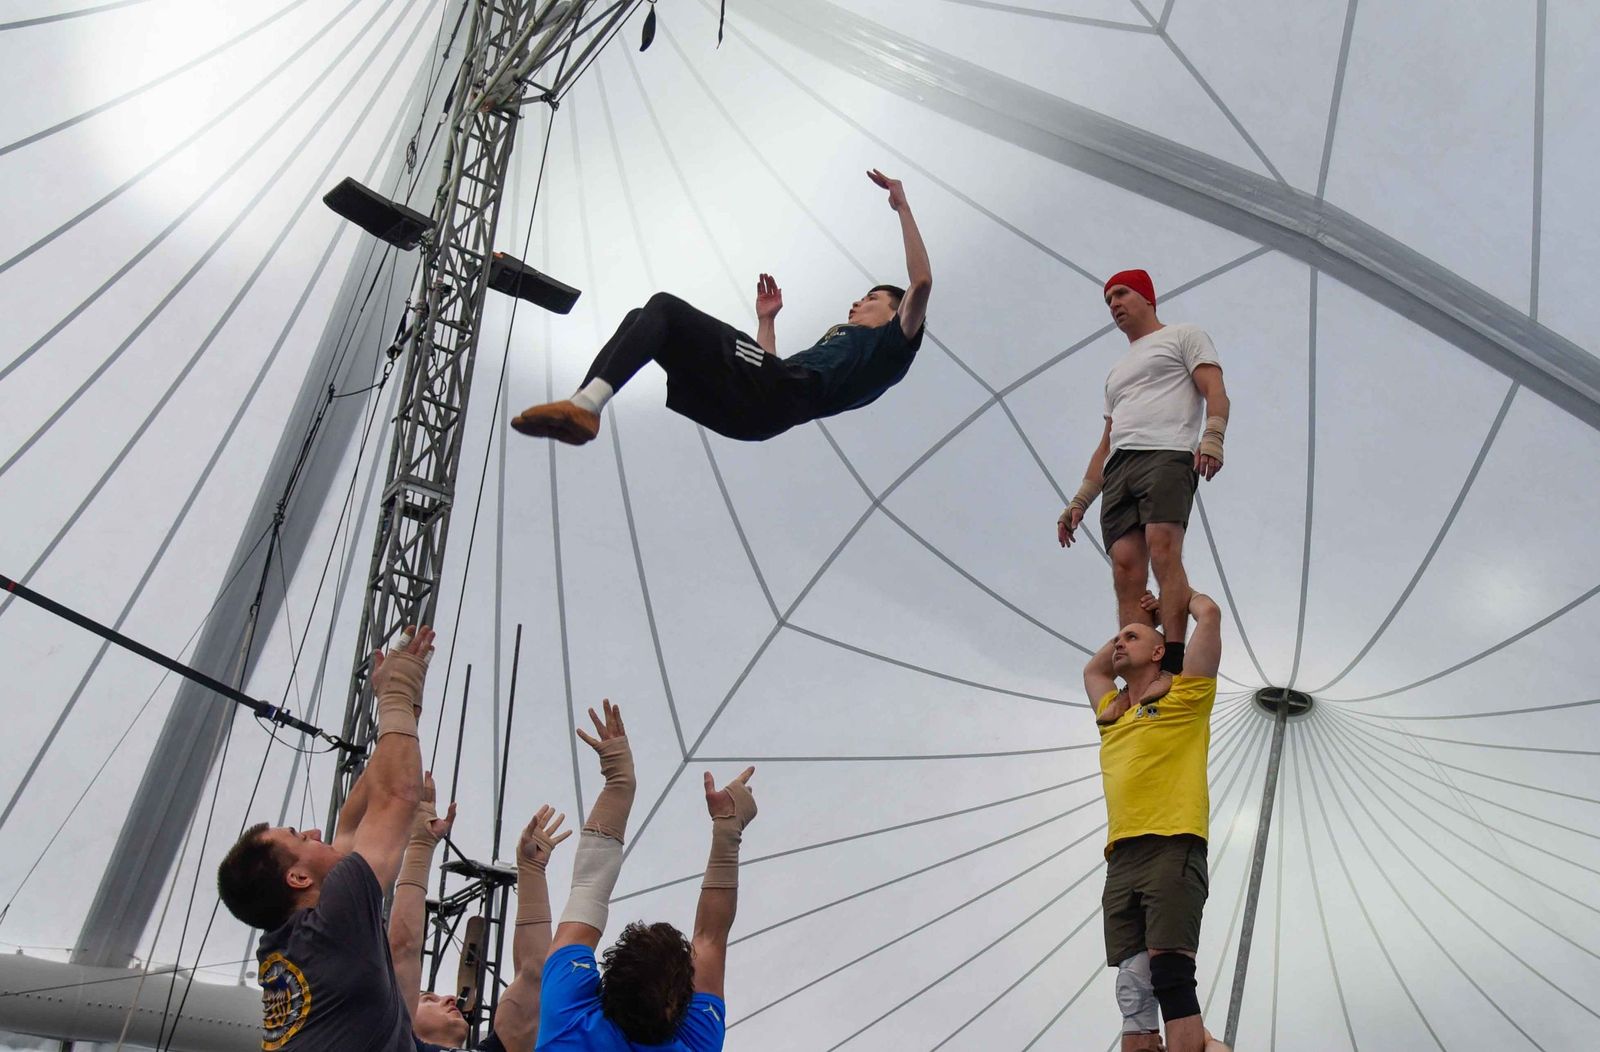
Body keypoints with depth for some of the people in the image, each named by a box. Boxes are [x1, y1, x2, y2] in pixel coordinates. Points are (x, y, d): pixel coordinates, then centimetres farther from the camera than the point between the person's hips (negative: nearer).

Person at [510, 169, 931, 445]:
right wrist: (766, 321, 42)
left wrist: (903, 208, 7)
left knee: (664, 307, -16)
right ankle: (581, 409, -21)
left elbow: (922, 282, 4)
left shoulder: (890, 343, 20)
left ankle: (587, 404, -35)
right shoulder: (835, 343, 44)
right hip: (750, 410, 8)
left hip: (781, 395, -8)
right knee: (642, 319, 3)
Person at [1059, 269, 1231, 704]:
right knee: (1126, 571, -9)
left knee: (1163, 548, -26)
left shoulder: (1183, 337, 17)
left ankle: (1173, 667, -33)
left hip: (1166, 455, -6)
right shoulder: (1118, 371, 36)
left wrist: (1212, 438, -21)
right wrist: (1078, 502, 23)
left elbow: (1215, 393, 0)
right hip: (1118, 470, 6)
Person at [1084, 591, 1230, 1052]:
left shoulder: (1182, 696, 10)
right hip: (1121, 860, 6)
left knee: (1170, 975, -17)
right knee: (1134, 989, -3)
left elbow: (1209, 613, 6)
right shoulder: (1112, 715, 27)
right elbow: (1091, 670, 47)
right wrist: (1135, 616, 45)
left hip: (1172, 851, -6)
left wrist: (1182, 595, 26)